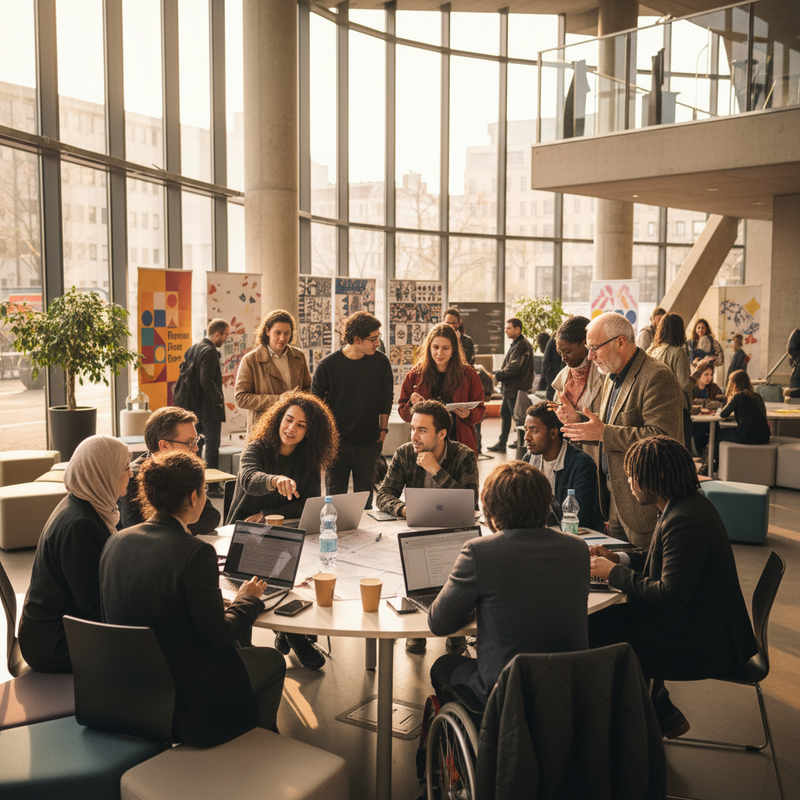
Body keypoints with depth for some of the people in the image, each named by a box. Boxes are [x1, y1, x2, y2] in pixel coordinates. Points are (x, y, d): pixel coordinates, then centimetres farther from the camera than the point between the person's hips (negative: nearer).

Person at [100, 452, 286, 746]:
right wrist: (247, 600, 0)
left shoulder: (115, 542, -4)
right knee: (272, 660, 19)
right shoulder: (197, 553, -25)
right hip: (184, 694, -7)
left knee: (236, 652, 30)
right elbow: (217, 635, -20)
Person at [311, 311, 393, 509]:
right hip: (336, 444, -1)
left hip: (369, 444, 2)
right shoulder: (327, 365, -8)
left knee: (365, 500, 10)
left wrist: (382, 430, 8)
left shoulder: (381, 362, -2)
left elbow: (386, 399, 10)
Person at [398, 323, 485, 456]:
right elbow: (403, 412, 8)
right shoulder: (415, 376, 6)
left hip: (460, 443, 0)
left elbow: (480, 411, 7)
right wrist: (412, 405, -13)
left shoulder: (468, 375, 5)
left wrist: (469, 415, -15)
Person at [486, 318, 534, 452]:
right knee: (504, 413, 13)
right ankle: (501, 443, 19)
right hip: (510, 388, 11)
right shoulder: (516, 344, 14)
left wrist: (496, 376, -15)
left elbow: (512, 368, -25)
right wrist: (499, 374, 7)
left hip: (516, 388, -11)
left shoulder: (521, 345, -19)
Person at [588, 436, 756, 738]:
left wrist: (614, 573, -17)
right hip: (697, 620, 11)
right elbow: (667, 562, 17)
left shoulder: (683, 521, -28)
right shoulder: (690, 504, 5)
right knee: (595, 624, 11)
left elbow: (671, 597, -28)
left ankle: (664, 718, 14)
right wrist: (618, 559, 7)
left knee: (598, 650, -9)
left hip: (703, 642, -11)